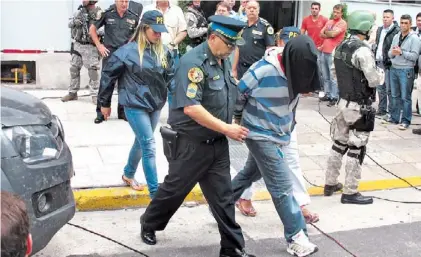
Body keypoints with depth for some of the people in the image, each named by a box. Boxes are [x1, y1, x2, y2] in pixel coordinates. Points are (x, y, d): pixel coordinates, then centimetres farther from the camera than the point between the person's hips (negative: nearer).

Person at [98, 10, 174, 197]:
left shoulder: (163, 52, 1)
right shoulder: (128, 51, -13)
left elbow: (170, 76, 14)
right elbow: (108, 75, -5)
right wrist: (104, 103, 0)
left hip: (156, 105, 6)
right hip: (135, 105, -5)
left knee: (141, 142, 20)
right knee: (149, 146, -8)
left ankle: (128, 174, 44)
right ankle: (155, 193, -2)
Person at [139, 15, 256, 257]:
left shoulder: (224, 61, 7)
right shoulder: (193, 62, -20)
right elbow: (191, 108, -28)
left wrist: (230, 127, 9)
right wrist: (226, 128, -26)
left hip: (217, 144, 7)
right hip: (190, 143, -7)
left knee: (223, 197, 9)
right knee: (174, 189, 12)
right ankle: (149, 224, 38)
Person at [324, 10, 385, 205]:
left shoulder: (340, 47, 6)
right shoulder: (363, 50, -21)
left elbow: (334, 72, 16)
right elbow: (374, 80, -19)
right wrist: (381, 72, 1)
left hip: (343, 102, 8)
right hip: (359, 106, -8)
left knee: (339, 143, 17)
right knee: (356, 149, 1)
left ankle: (330, 184, 26)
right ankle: (350, 192, 9)